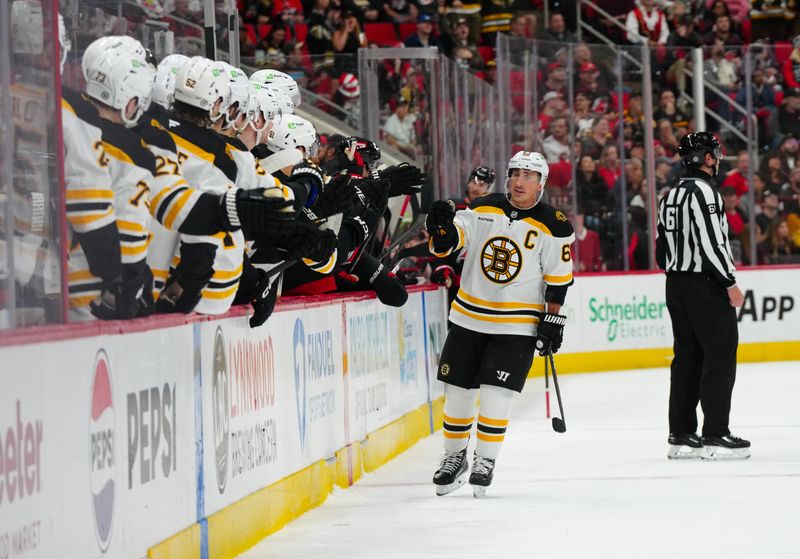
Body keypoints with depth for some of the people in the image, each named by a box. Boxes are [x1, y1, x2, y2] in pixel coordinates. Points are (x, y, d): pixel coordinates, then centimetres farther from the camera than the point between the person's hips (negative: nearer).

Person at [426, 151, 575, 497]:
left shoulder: (553, 227, -7)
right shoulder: (482, 209, 2)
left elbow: (558, 278, -3)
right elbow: (446, 244, -3)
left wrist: (553, 320, -6)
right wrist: (441, 226, -24)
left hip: (518, 325, -3)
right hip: (469, 317, 3)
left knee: (496, 394, -9)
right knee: (458, 390, 8)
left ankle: (485, 462, 5)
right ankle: (454, 456, 25)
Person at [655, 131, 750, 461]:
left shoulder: (670, 196, 15)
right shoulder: (702, 190, -13)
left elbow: (662, 251, 17)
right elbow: (711, 242, -21)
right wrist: (730, 283, -17)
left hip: (676, 285, 9)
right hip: (705, 285, -9)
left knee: (688, 358, 11)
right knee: (721, 356, -6)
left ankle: (680, 436, 12)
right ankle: (716, 436, -9)